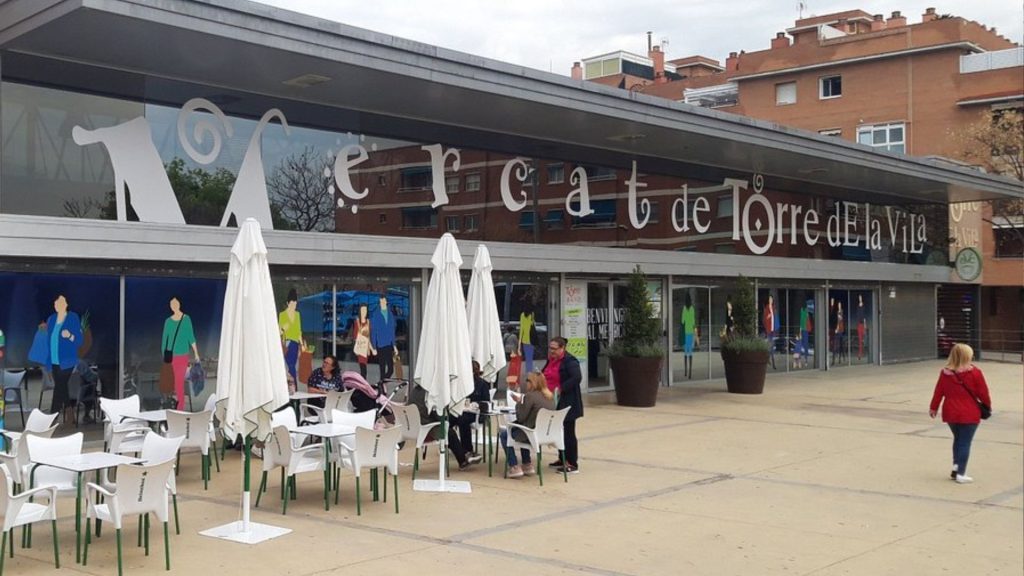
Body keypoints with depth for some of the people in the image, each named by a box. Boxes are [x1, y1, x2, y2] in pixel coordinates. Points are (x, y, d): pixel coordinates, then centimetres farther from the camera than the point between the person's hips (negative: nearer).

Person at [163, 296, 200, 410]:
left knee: (180, 382, -5)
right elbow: (164, 340, 9)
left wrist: (196, 353, -1)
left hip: (182, 356, -3)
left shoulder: (186, 319, -2)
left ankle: (180, 407, 0)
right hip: (170, 356, 3)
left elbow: (191, 336, 1)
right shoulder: (168, 321, 5)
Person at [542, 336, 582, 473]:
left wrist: (561, 389, -26)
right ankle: (563, 459, 27)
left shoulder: (570, 361, -16)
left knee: (568, 433, -3)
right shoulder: (551, 360, 12)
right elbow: (547, 376, 27)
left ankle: (573, 464, 2)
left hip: (567, 404, -9)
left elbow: (577, 378, -27)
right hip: (554, 403, 9)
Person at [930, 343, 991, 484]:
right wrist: (987, 405, 14)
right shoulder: (974, 372, -11)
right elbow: (983, 393, -4)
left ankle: (956, 467, 17)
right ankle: (960, 474, 0)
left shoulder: (945, 372, -1)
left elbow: (938, 391, 5)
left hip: (950, 413, 4)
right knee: (965, 443, 1)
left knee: (958, 439, 22)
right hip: (969, 414, -4)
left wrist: (933, 407, 17)